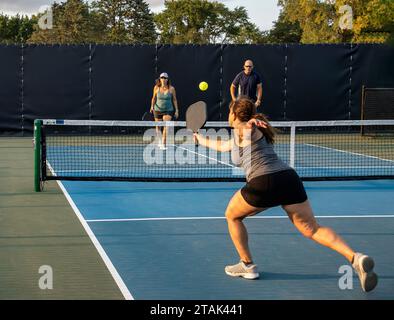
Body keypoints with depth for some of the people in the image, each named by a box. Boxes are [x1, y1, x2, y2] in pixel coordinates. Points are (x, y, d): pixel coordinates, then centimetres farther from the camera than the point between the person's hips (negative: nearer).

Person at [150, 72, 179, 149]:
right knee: (158, 128, 12)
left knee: (166, 127, -17)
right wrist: (152, 106, -5)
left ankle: (163, 144, -14)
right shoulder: (156, 87, -4)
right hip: (157, 110, 2)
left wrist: (176, 110, 1)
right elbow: (154, 98, 8)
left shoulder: (171, 88, -7)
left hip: (168, 110, -2)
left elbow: (174, 99, 2)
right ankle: (160, 139, 40)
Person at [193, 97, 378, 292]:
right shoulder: (239, 137, 35)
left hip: (263, 183, -7)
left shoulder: (242, 130, 12)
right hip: (290, 177, 7)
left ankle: (247, 265, 21)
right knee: (312, 229, 1)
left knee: (232, 216, 19)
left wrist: (251, 123, -30)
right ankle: (355, 258, -20)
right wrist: (202, 140, 64)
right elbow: (222, 146, 53)